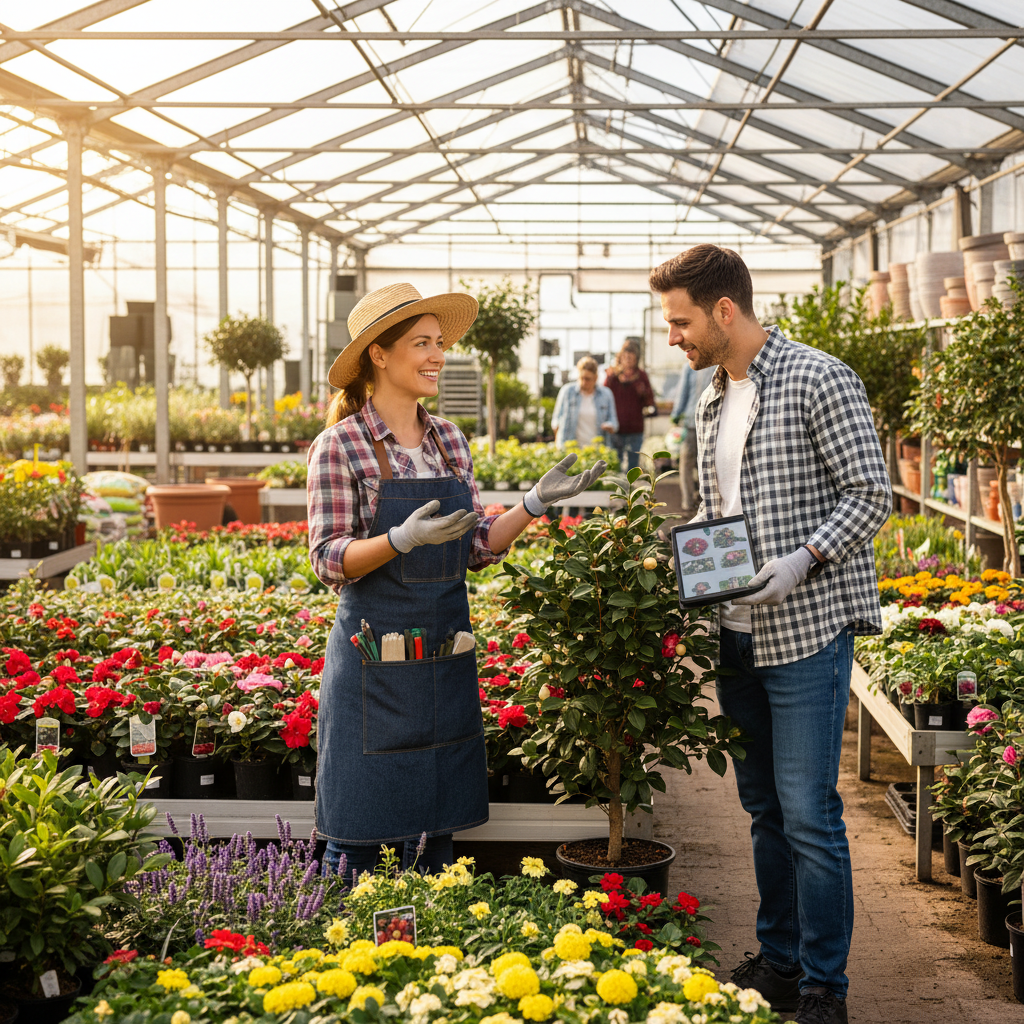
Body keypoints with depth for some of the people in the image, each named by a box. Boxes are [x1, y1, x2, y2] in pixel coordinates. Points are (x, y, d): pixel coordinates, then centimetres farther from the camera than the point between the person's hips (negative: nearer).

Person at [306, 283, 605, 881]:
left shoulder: (450, 441, 9)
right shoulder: (341, 445, -8)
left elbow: (477, 548, 10)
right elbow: (329, 560, -11)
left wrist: (535, 504, -3)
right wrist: (402, 539, -27)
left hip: (446, 662, 6)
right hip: (375, 661, -5)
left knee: (436, 830, 13)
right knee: (358, 833, 2)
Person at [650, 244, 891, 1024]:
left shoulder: (819, 380, -9)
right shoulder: (712, 403, 14)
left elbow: (870, 494, -12)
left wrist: (802, 562, -23)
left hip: (807, 629, -7)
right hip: (738, 635, 8)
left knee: (809, 813, -5)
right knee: (765, 808, 14)